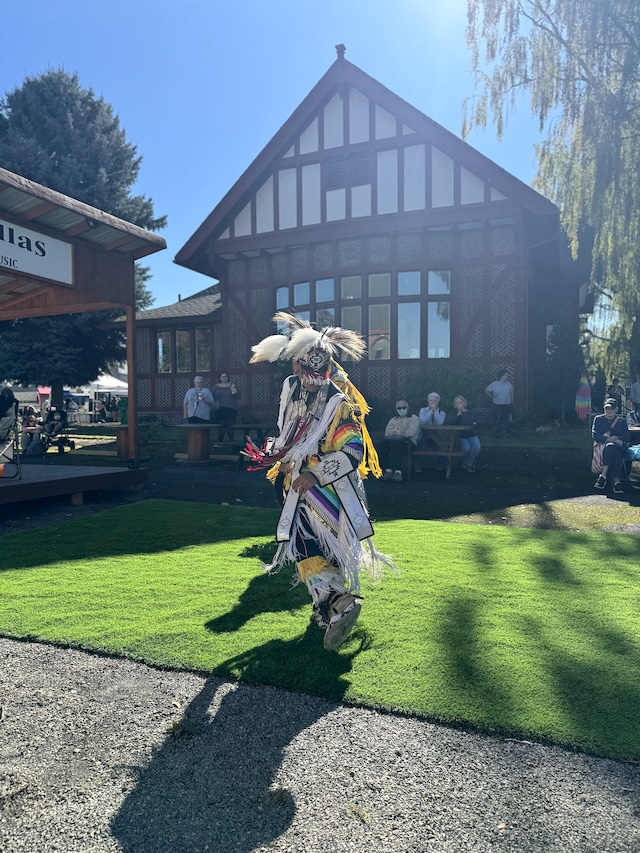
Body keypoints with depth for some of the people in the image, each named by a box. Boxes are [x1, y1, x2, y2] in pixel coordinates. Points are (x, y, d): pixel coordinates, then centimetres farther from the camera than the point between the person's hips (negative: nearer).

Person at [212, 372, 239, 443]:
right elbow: (212, 398, 15)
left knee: (230, 426, -7)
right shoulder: (216, 386, 13)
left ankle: (231, 441, -1)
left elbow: (237, 397, 5)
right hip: (219, 410, 1)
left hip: (230, 409, -1)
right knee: (221, 426, -3)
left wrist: (234, 391, -13)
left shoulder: (232, 385, 9)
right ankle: (220, 442, 3)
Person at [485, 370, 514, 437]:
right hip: (498, 405, -2)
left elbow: (511, 393, 10)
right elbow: (486, 390, 2)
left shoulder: (509, 384, 0)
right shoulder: (494, 384, -8)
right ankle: (498, 433, 19)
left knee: (508, 420, 4)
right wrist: (492, 397, 2)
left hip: (507, 405, 2)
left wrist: (511, 402, 8)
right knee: (498, 420, 7)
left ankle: (508, 433, 16)